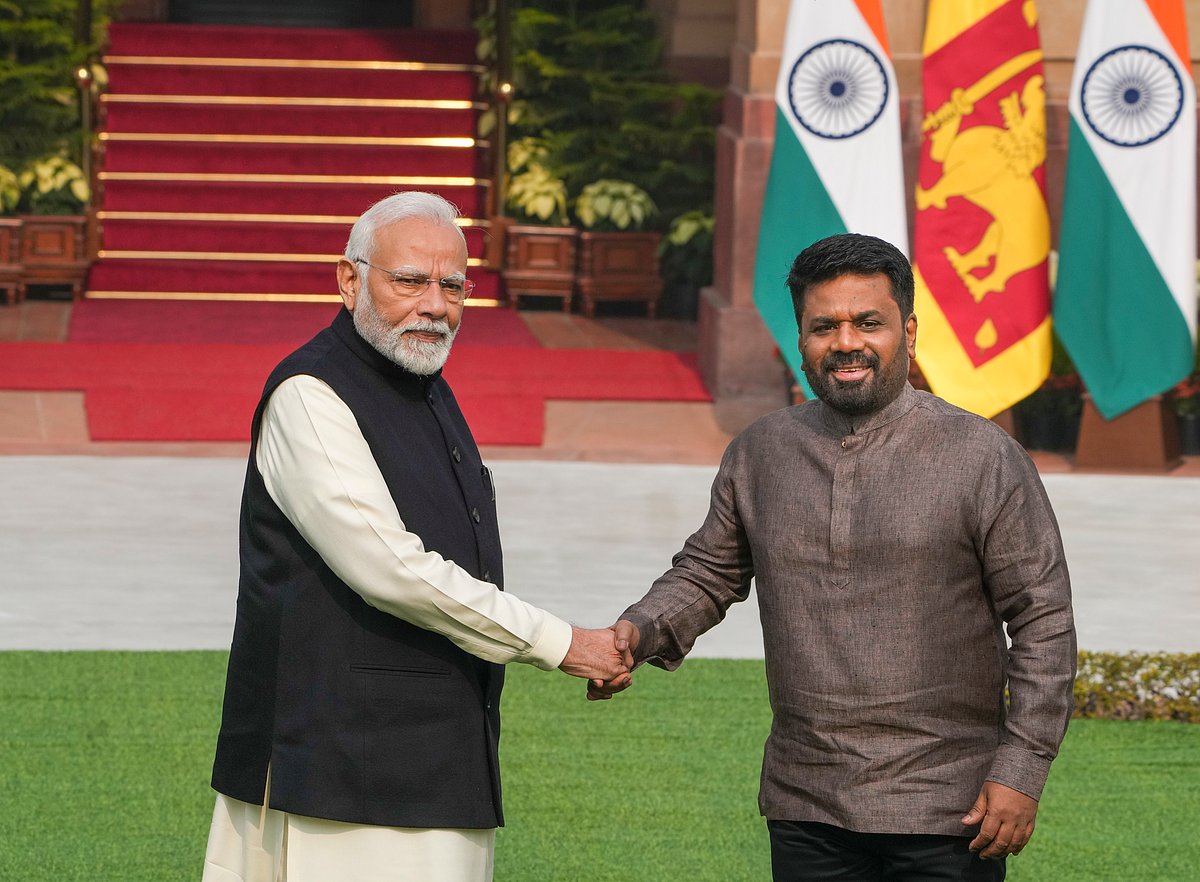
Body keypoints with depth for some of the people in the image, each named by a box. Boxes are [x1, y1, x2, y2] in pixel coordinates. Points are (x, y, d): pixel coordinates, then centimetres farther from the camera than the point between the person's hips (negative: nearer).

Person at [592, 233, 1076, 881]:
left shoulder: (984, 458, -4)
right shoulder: (759, 453, 8)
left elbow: (1043, 620, -3)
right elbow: (708, 572, 19)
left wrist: (1021, 772, -9)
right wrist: (638, 632, -2)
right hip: (803, 809, 4)